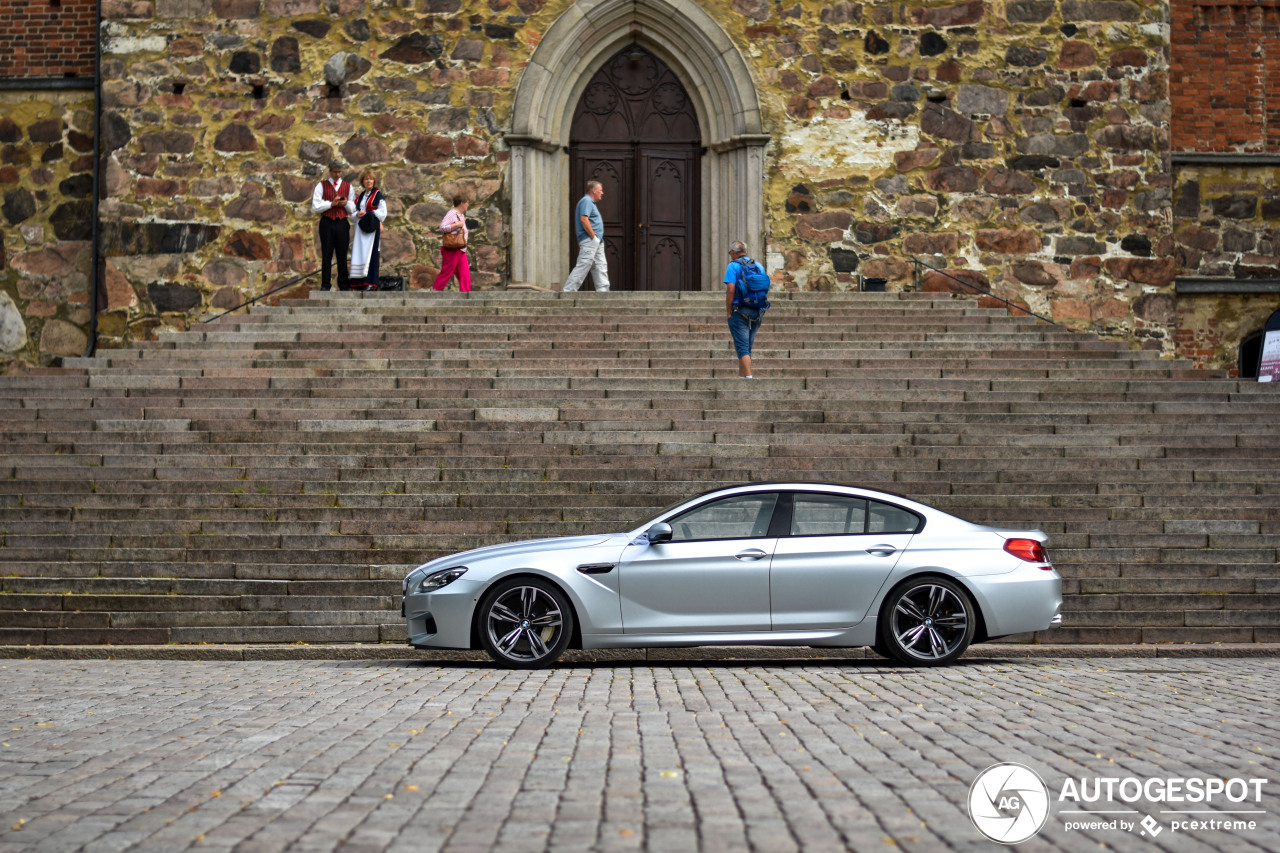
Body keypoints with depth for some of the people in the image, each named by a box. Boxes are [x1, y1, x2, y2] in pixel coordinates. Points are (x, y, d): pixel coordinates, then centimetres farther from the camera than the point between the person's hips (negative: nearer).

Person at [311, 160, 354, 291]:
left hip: (342, 223, 2)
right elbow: (315, 207, -3)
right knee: (326, 255, -2)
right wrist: (331, 204, -12)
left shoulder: (348, 187, 13)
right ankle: (325, 284, 1)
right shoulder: (321, 186, 5)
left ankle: (343, 284, 8)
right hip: (327, 223, -2)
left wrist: (346, 204, -9)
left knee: (342, 255, 3)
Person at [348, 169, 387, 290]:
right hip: (360, 228, 6)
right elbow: (354, 209, 13)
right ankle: (361, 281, 2)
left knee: (370, 253, -11)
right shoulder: (361, 195, 17)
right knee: (359, 253, 1)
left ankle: (371, 282, -12)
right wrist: (357, 214, -10)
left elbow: (382, 212, -7)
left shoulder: (377, 195, -1)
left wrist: (367, 214, -13)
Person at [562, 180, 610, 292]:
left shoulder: (590, 202, 22)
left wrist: (598, 239, 17)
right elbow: (584, 219, -21)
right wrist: (593, 236, -19)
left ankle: (603, 289, 8)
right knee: (583, 265, -12)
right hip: (589, 240, -11)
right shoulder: (586, 201, -10)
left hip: (596, 241, 11)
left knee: (601, 266, 8)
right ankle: (568, 290, -11)